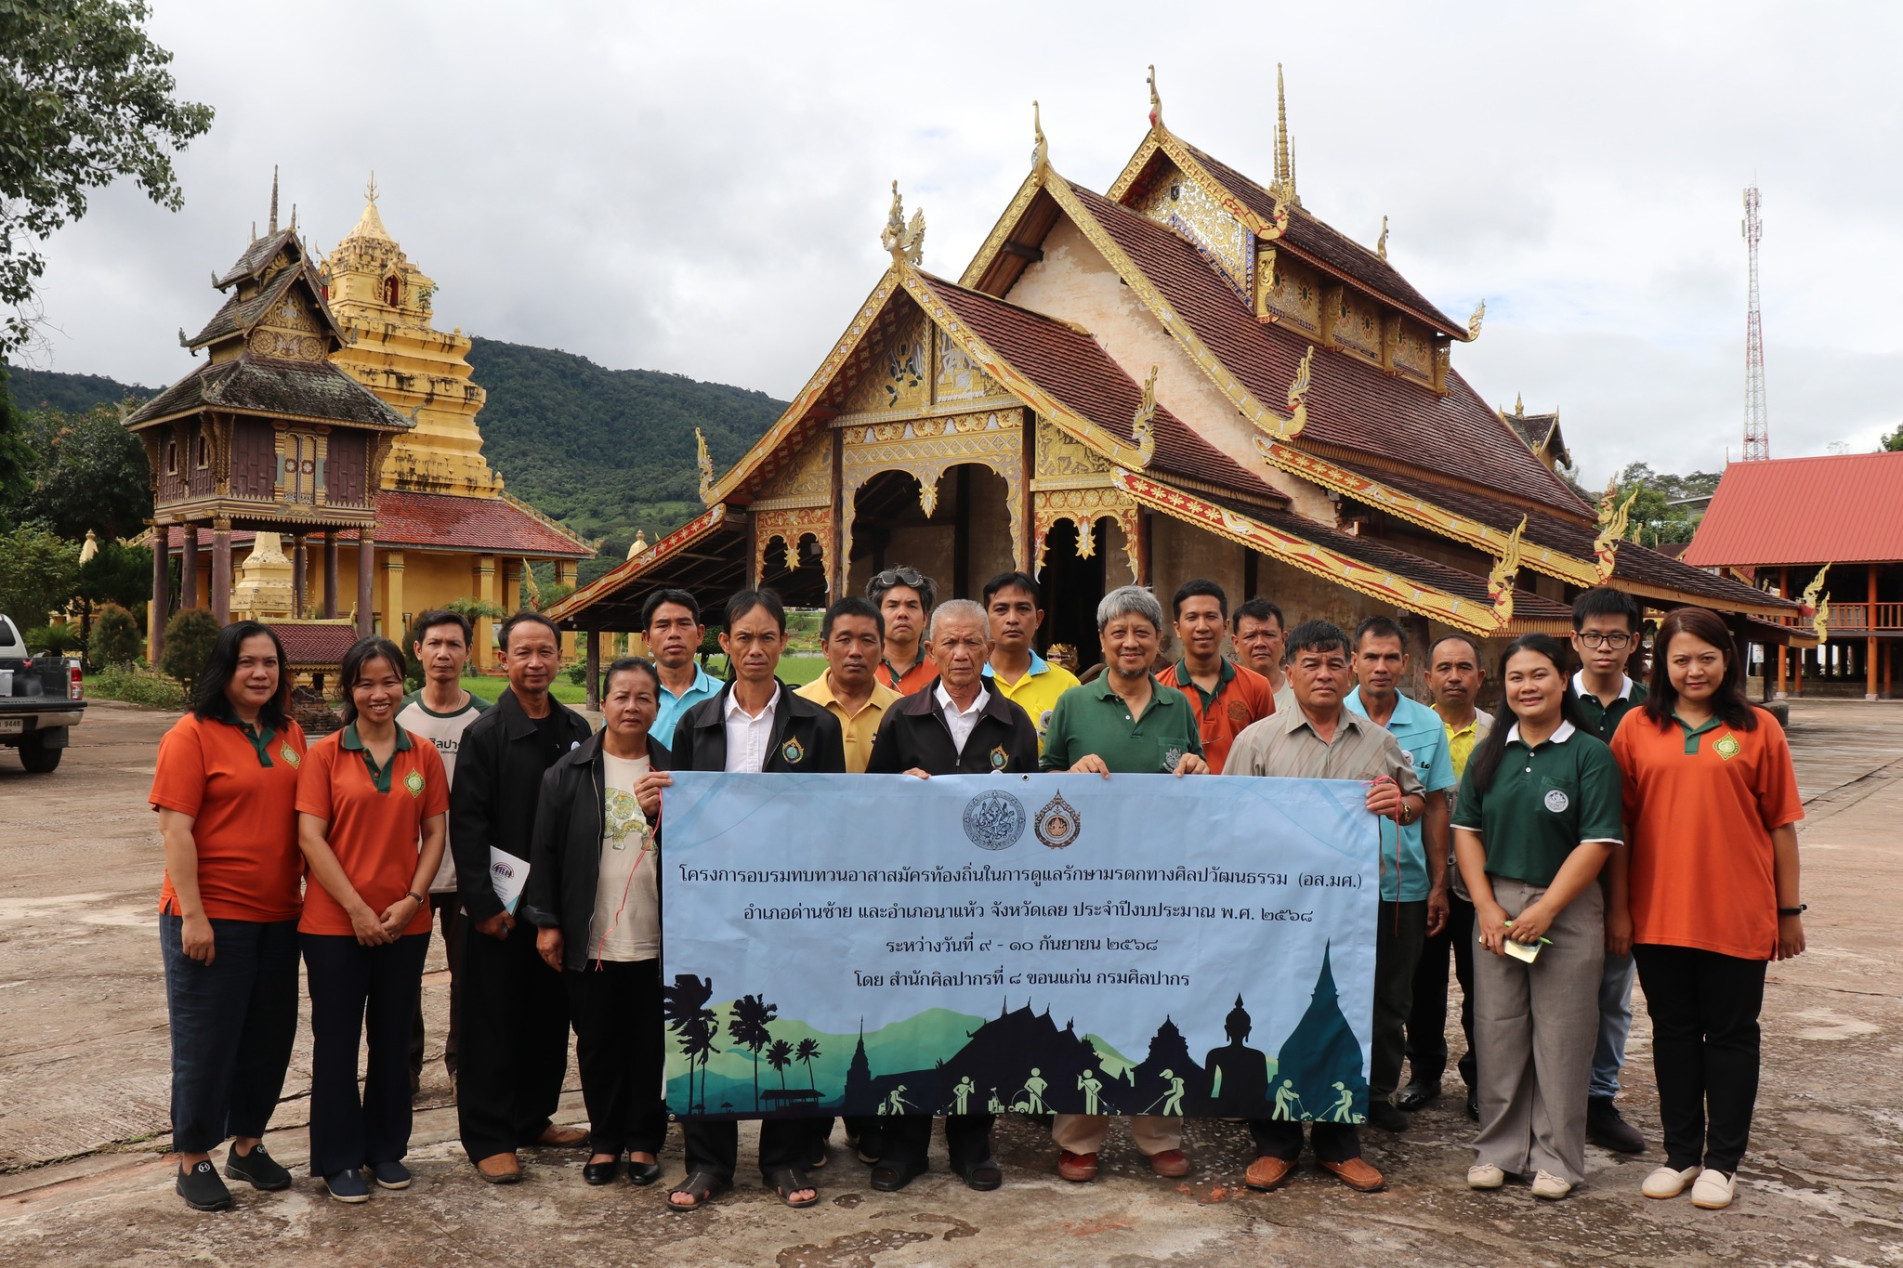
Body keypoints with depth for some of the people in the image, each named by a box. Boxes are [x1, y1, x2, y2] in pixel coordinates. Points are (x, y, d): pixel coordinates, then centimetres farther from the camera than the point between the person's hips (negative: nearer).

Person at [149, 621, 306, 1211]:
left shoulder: (290, 734, 8)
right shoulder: (192, 735, -9)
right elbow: (175, 830, -13)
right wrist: (192, 916, -17)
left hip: (278, 914, 6)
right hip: (212, 917, -5)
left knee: (269, 1036, 13)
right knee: (206, 1040, 5)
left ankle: (248, 1143, 31)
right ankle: (193, 1161, 21)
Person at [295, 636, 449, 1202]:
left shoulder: (423, 755, 3)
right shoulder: (325, 755, -4)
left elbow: (434, 834, 4)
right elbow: (310, 838, -9)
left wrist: (411, 899, -9)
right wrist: (357, 909, -13)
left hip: (406, 923, 2)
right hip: (334, 923, -2)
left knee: (393, 1038, 13)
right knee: (337, 1041, 7)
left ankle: (387, 1149, 28)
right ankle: (338, 1159, 21)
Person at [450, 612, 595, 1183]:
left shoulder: (576, 730, 8)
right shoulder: (484, 734, -6)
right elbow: (466, 828, -9)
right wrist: (484, 905, -14)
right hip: (502, 908, -4)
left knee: (550, 1016, 13)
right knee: (493, 1023, 3)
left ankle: (533, 1118, 28)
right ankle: (488, 1136, 14)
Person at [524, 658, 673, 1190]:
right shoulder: (569, 772, 0)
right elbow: (545, 850, 0)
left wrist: (664, 815, -18)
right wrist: (546, 921, -3)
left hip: (657, 939, 1)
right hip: (590, 940, 0)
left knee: (651, 1044, 10)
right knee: (598, 1044, 11)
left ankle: (644, 1141, 25)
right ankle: (605, 1140, 27)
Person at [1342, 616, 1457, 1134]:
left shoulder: (1428, 725, 4)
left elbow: (1436, 808, 7)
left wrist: (1439, 883, 4)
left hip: (1405, 883, 2)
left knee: (1392, 999, 11)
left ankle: (1380, 1092, 25)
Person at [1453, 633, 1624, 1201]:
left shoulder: (1591, 755, -5)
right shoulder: (1489, 754, 8)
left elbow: (1597, 842, -10)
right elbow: (1466, 830, 7)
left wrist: (1543, 909, -14)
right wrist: (1486, 904, -4)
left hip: (1568, 910, -3)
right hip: (1496, 904, 4)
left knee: (1561, 1036, 3)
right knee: (1497, 1031, 7)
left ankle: (1556, 1158, 17)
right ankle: (1498, 1148, 20)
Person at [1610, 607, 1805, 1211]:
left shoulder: (1756, 729, -1)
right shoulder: (1637, 727, 2)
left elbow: (1781, 825, 2)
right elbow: (1618, 822, 4)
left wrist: (1789, 910, 2)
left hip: (1737, 915, -1)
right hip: (1659, 912, 2)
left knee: (1731, 1035, 9)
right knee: (1673, 1032, 13)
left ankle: (1722, 1161, 22)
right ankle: (1681, 1153, 26)